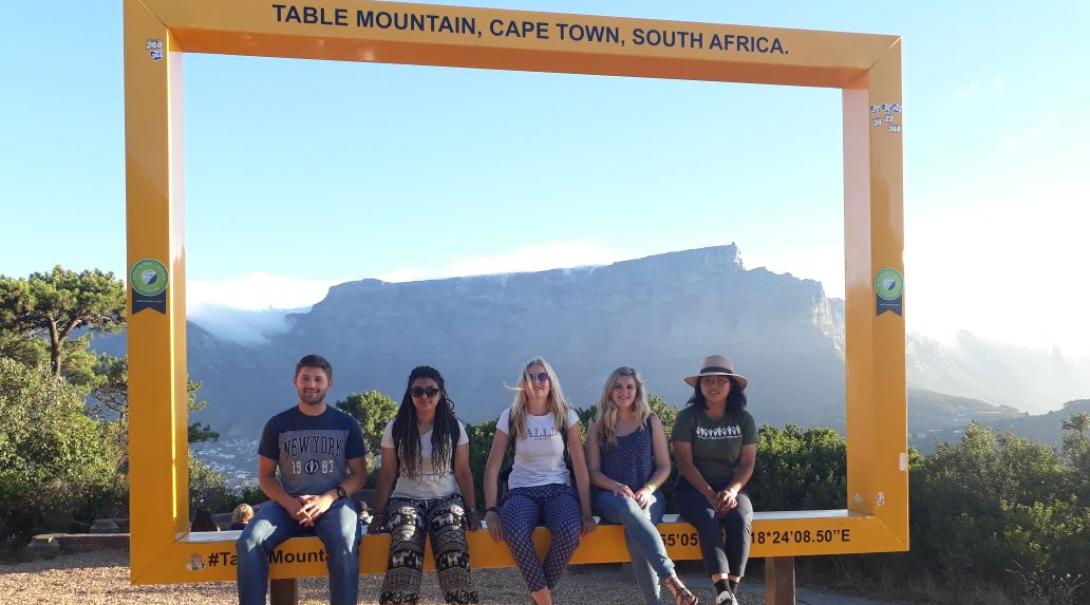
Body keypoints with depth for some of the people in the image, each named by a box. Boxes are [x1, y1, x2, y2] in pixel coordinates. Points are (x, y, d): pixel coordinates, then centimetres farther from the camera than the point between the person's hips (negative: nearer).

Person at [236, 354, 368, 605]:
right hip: (288, 503, 2)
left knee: (345, 546, -34)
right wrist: (289, 503, -11)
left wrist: (328, 498, -13)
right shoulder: (277, 424, 7)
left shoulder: (346, 424, 6)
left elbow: (359, 474, 6)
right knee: (248, 542, -27)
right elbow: (265, 476, 9)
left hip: (334, 502, -2)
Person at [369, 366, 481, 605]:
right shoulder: (395, 429, 5)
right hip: (407, 499, 0)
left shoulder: (455, 428, 6)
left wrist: (472, 511, 0)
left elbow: (463, 472, 8)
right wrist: (379, 513, 1)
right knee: (405, 550, -33)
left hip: (446, 499, 0)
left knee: (454, 552, -31)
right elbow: (387, 474, 8)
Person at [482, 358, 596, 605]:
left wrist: (586, 512, -9)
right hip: (522, 491, 0)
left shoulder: (566, 416, 0)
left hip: (558, 489, 1)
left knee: (569, 532, -34)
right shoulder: (510, 417, 0)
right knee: (516, 534, -36)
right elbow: (492, 468, -1)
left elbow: (580, 467, -1)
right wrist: (491, 510, -12)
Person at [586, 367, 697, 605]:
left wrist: (648, 489, -12)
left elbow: (664, 466, 7)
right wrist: (616, 486, -15)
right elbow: (593, 472, 5)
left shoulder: (651, 422, 9)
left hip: (647, 495, 1)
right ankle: (670, 579, -49)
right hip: (611, 496, 0)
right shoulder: (598, 427, 8)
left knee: (633, 531, -37)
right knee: (628, 507, -40)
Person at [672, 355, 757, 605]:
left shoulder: (744, 419, 4)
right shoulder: (687, 417, -3)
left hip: (732, 488, 2)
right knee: (708, 521, -33)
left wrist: (731, 491, -18)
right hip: (694, 488, -2)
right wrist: (710, 494, -19)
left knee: (741, 520, -31)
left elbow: (747, 463, 1)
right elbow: (685, 462, -8)